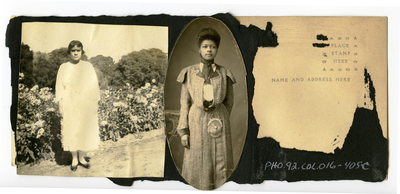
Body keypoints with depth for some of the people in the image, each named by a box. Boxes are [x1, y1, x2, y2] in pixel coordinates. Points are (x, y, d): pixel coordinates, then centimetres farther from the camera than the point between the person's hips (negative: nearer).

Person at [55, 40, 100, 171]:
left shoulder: (88, 66, 3)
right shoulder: (64, 67, 3)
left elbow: (94, 85, 4)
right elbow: (60, 86, 3)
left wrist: (96, 102, 0)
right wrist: (60, 105, -2)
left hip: (86, 105, 0)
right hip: (69, 105, 0)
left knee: (86, 130, 5)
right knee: (71, 131, 4)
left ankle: (82, 158, 22)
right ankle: (74, 159, 20)